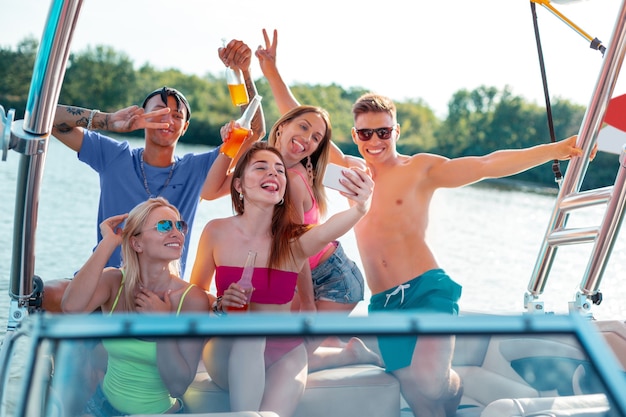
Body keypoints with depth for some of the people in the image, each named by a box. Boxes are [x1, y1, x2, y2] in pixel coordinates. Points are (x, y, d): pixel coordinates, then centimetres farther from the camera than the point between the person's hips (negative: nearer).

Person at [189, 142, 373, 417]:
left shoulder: (294, 240, -9)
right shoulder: (217, 232, -6)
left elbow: (326, 231, -34)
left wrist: (359, 208, -55)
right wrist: (219, 303, -17)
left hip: (283, 352, -1)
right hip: (230, 350, 1)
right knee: (248, 332, -33)